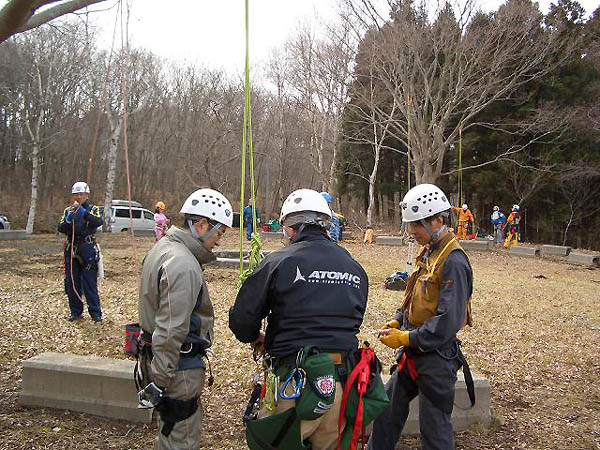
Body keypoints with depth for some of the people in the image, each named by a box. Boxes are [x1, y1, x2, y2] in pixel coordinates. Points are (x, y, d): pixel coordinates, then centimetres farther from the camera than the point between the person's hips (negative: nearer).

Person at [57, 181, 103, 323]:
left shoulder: (93, 209, 2)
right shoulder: (68, 210, 12)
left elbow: (99, 222, -19)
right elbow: (61, 229, 3)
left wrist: (84, 212, -26)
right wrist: (68, 219, -15)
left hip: (87, 249, -4)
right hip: (71, 249, 4)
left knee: (90, 283, -5)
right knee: (71, 283, 7)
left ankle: (96, 313, 1)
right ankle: (75, 312, 20)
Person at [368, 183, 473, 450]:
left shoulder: (453, 262, -20)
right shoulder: (428, 253, 9)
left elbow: (449, 321, -25)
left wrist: (406, 338, -20)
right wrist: (396, 321, 4)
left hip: (437, 356, -9)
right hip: (414, 352, 9)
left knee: (434, 428, 4)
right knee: (387, 407, 20)